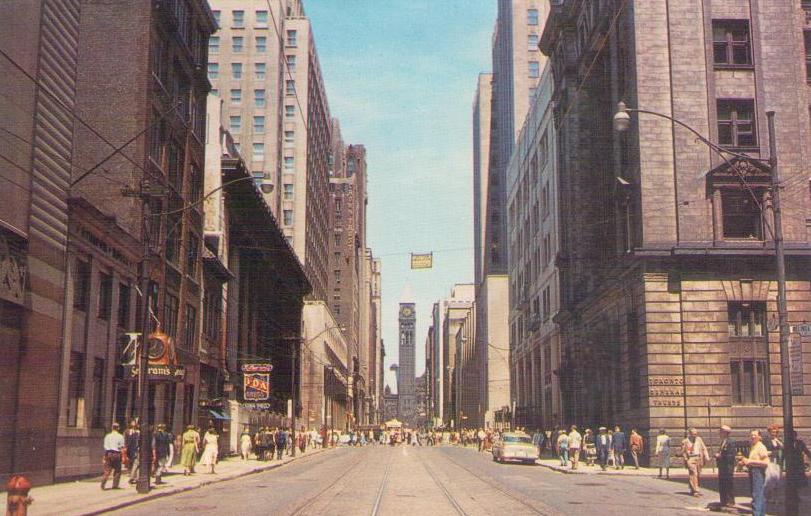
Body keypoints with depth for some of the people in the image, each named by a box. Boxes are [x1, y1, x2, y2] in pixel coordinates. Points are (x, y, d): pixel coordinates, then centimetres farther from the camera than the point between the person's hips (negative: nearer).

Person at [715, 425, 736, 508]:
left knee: (728, 485, -4)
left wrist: (720, 456, -18)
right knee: (721, 485, 10)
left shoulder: (730, 443, -12)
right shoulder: (722, 442, 16)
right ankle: (724, 502, 16)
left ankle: (730, 502, 2)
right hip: (722, 467, 9)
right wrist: (717, 455, 4)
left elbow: (731, 456, -18)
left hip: (728, 467, -9)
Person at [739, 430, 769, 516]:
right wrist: (744, 462, 11)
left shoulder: (761, 447, -11)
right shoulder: (752, 447, 18)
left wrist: (750, 461, -21)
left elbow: (765, 462, -21)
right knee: (760, 496, 14)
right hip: (753, 472, 10)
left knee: (756, 497, -14)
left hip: (758, 472, -10)